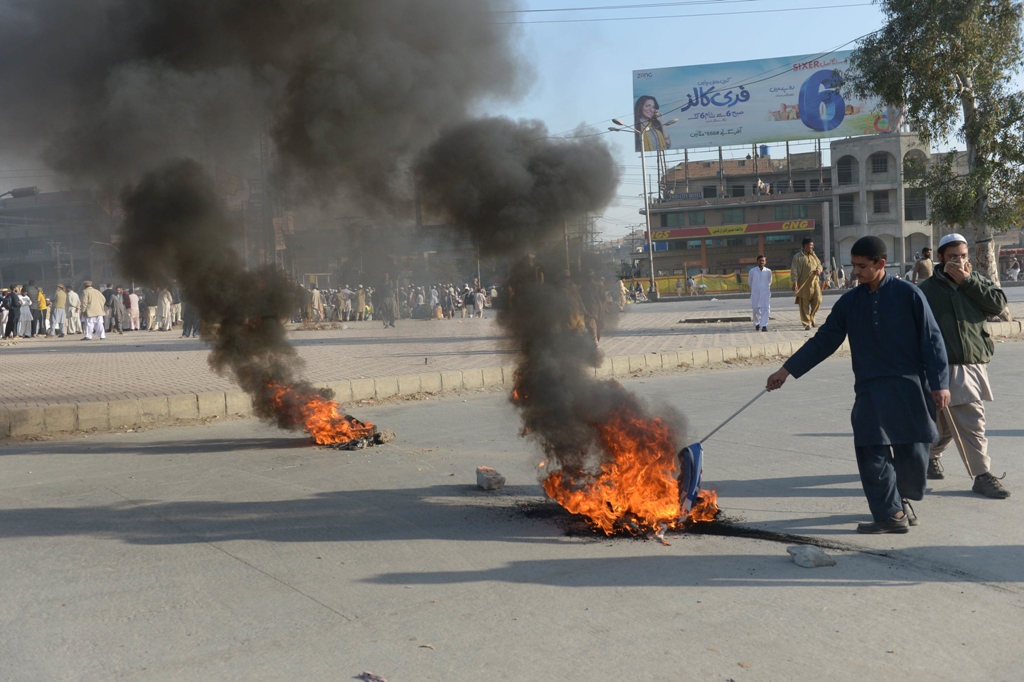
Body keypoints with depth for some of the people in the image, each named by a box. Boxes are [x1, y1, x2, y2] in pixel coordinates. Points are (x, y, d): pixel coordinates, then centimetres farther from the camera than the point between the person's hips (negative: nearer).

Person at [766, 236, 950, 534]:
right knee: (872, 454, -5)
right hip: (870, 390, 3)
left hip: (909, 388, -2)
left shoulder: (908, 293, -5)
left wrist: (940, 382, -8)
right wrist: (787, 370, 4)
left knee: (912, 453, 5)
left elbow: (932, 339, -3)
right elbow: (823, 341, 8)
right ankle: (891, 515, 4)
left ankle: (902, 498, 31)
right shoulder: (850, 302, 5)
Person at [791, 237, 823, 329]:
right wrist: (795, 283, -15)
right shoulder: (798, 257, -3)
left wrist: (819, 269, 1)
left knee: (818, 300, -6)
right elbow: (794, 271, -6)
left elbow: (819, 264, 26)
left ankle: (811, 317, 17)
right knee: (804, 304, -1)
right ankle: (807, 323, 6)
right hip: (804, 284, -4)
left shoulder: (814, 255, 14)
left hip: (814, 282, 4)